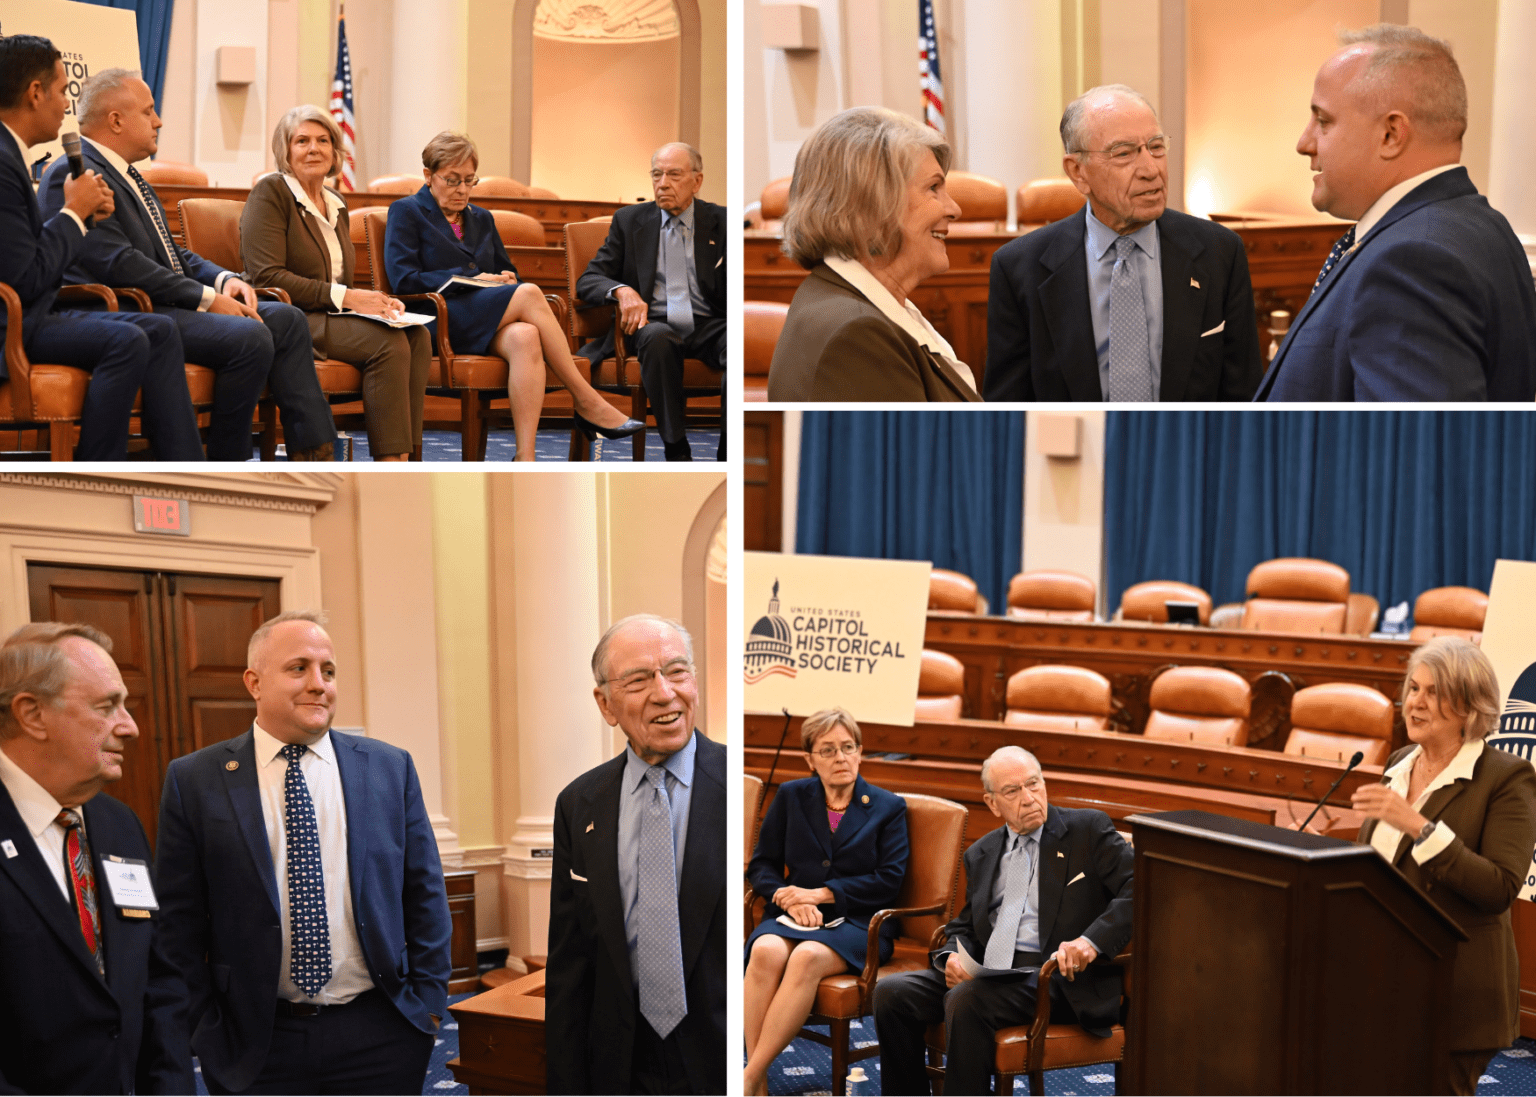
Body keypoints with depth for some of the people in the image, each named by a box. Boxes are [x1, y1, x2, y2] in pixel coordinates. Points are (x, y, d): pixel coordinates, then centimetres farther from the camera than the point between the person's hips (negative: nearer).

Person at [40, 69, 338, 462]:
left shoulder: (122, 173, 21)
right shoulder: (73, 175, -12)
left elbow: (170, 252, 23)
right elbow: (119, 264, -21)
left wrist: (223, 279, 3)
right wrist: (207, 298, -18)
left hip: (164, 305, 11)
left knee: (286, 319, 0)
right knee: (249, 337, -26)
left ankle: (313, 455, -6)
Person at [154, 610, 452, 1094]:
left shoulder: (390, 768, 5)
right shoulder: (193, 782, -1)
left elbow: (425, 896, 8)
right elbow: (179, 923, 1)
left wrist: (428, 1000, 2)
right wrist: (205, 1028, -3)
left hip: (381, 1034, 2)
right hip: (254, 1043, -1)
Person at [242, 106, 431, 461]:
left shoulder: (336, 205, 21)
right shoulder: (270, 192, -3)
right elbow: (267, 277, -14)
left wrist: (377, 301, 1)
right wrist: (343, 297, -18)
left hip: (333, 318, 7)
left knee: (417, 336, -20)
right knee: (388, 342, -29)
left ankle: (404, 457, -26)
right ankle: (390, 462, -27)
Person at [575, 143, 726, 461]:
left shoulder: (721, 221, 12)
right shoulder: (629, 220, 13)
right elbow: (588, 280, 7)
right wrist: (621, 290, -16)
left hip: (708, 327, 0)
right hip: (654, 324, 0)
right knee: (657, 337, -37)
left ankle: (727, 456, -29)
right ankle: (676, 452, -30)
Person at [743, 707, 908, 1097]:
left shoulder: (889, 807, 10)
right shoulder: (791, 797, 16)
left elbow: (890, 879, 0)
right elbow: (761, 864, 14)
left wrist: (823, 893, -9)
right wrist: (790, 897, -7)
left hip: (857, 921, -2)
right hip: (794, 915, 2)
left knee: (807, 957, -36)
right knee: (766, 951, -35)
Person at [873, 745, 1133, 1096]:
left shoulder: (1089, 829, 4)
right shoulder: (980, 854, 21)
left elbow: (1138, 891, -7)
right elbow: (965, 926, 25)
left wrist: (1091, 941, -23)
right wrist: (952, 956, 0)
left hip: (1060, 976, -6)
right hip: (990, 972, 6)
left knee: (964, 1000, -32)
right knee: (891, 993, -12)